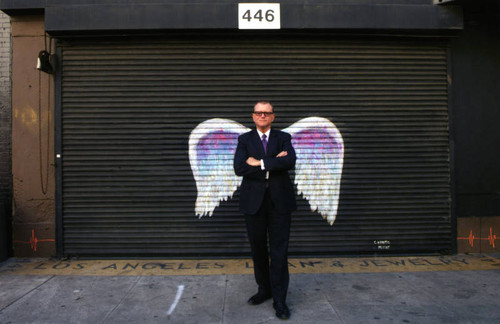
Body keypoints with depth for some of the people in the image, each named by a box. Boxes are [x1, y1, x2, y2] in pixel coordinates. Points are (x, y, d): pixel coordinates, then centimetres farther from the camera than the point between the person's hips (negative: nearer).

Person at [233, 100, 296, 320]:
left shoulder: (283, 138, 6)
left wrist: (260, 163, -16)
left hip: (279, 202, -1)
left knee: (279, 251, 0)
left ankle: (279, 299, 11)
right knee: (258, 250, 12)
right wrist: (273, 164, -15)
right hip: (254, 201, 1)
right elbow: (239, 168, -11)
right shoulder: (245, 140, 6)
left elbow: (290, 162, -15)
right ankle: (264, 289, 31)